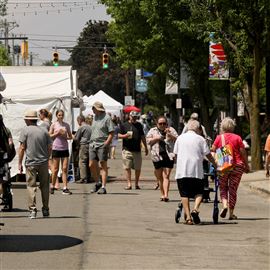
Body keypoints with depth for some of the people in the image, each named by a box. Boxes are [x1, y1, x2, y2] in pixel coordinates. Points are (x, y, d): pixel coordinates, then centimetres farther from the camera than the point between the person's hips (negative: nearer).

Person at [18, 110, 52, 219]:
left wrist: (20, 163, -1)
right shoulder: (44, 131, 7)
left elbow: (22, 148, -6)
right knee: (45, 186, 12)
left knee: (31, 186, 1)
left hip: (31, 162, -3)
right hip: (43, 162, 3)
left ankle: (32, 210, -6)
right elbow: (50, 147, 7)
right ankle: (45, 210, 17)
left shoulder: (25, 130, -3)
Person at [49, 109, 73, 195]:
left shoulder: (66, 125, 9)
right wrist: (57, 133, -12)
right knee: (56, 169, 2)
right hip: (56, 148, -2)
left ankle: (65, 188, -4)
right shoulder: (54, 125, 2)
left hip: (65, 148, 2)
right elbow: (49, 136, 2)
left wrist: (65, 137, -7)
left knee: (65, 169, -3)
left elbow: (70, 136, 13)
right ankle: (52, 186, 18)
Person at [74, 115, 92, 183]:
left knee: (82, 162, -5)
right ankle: (88, 177, 15)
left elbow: (76, 138, -6)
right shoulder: (90, 127, 13)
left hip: (84, 145, -8)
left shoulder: (81, 128, -10)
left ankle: (83, 178, -9)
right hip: (90, 145, 8)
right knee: (88, 162, 12)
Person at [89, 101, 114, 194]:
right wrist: (91, 142, 15)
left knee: (103, 165, -4)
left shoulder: (107, 118, -7)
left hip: (102, 145, -7)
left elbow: (111, 133, -9)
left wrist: (106, 143, -17)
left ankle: (103, 187, -4)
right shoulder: (95, 117, 16)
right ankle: (97, 183, 22)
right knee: (92, 165, 4)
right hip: (92, 145, 7)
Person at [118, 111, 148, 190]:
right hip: (127, 150, -2)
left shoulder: (139, 125, 14)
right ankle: (129, 184, 0)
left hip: (137, 150, 2)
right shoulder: (124, 125, 6)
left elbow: (142, 137, 19)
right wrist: (125, 136, -14)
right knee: (127, 167, -4)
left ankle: (136, 184, 11)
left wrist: (146, 147, 18)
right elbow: (119, 135, 6)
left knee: (138, 168, 0)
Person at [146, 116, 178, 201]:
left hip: (168, 155, -2)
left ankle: (166, 195, -17)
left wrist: (170, 135, -14)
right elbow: (147, 140, 6)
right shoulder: (153, 131, 11)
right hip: (157, 156, 2)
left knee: (166, 176, -10)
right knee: (160, 177, 7)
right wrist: (156, 138, -9)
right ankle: (162, 194, 18)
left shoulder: (171, 130, 9)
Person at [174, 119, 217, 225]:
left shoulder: (180, 138, 11)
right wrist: (215, 165, 18)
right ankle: (195, 209, -17)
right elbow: (208, 155, 4)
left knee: (184, 194, 5)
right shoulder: (200, 139, 4)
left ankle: (188, 217, -3)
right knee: (198, 192, 9)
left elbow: (175, 153, 15)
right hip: (196, 171, -1)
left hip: (181, 171, 2)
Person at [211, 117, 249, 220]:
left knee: (223, 188, 13)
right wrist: (246, 165, 8)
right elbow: (243, 153, 0)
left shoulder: (219, 137, -1)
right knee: (233, 189, 7)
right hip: (237, 165, 0)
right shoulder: (237, 138, 0)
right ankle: (231, 213, 6)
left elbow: (212, 151, -2)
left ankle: (225, 205, -12)